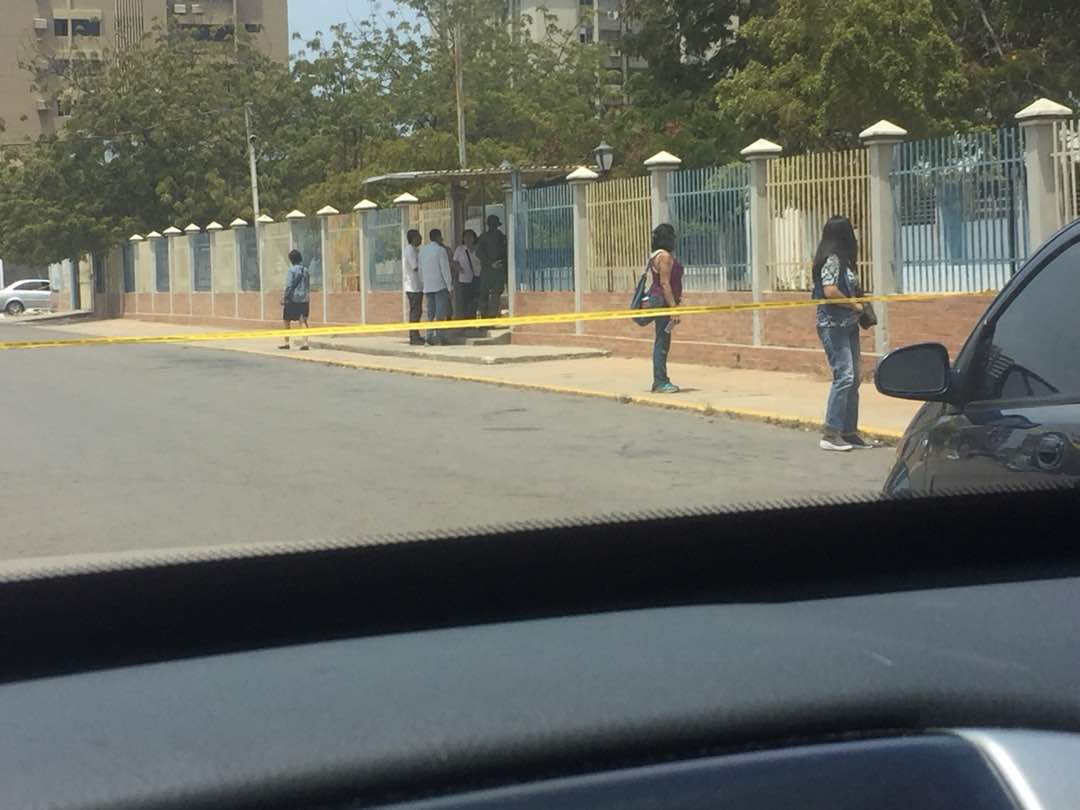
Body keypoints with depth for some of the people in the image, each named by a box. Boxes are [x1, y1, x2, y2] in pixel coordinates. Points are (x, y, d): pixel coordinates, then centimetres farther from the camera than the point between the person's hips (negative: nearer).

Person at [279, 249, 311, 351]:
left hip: (293, 298, -5)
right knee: (303, 321, 2)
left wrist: (285, 298, -8)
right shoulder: (306, 270, 8)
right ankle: (305, 343, -9)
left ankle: (286, 342, 17)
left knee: (287, 320, 11)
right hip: (304, 299, 5)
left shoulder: (292, 270, -10)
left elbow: (289, 286, -13)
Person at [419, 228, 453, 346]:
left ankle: (430, 336, 2)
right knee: (440, 313, -5)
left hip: (427, 286, 6)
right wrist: (449, 286, -6)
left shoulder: (422, 250, 11)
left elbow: (421, 269, 14)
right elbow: (445, 269, -9)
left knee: (430, 313, 8)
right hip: (440, 285, -6)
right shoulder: (440, 250, -7)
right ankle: (439, 337, -10)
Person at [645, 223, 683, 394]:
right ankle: (660, 382, -6)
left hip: (656, 299, 11)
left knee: (662, 342, 13)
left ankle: (660, 381, 18)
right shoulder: (665, 256, -14)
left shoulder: (656, 256, 16)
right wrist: (673, 307, -21)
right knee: (662, 342, -8)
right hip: (663, 301, -11)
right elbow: (665, 284, -20)